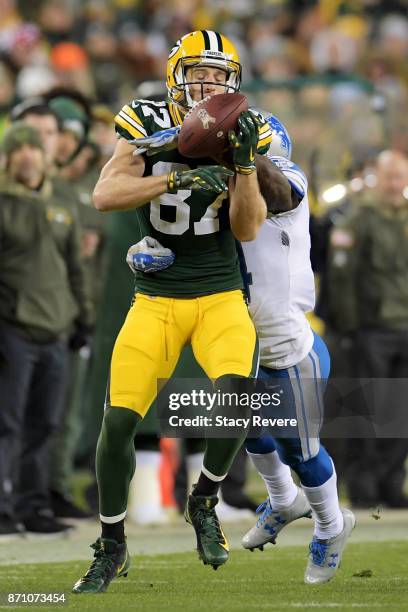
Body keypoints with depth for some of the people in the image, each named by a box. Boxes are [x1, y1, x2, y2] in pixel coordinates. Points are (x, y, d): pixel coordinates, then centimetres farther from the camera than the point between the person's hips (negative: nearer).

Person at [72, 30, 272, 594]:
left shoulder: (243, 134, 2)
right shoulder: (147, 125, -2)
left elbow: (247, 229, -4)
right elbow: (105, 196, -17)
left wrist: (244, 163, -16)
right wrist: (178, 178, -27)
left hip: (220, 297, 0)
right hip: (155, 299, 0)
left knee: (236, 393, -28)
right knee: (118, 421, -11)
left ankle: (204, 501, 1)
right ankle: (112, 548, 12)